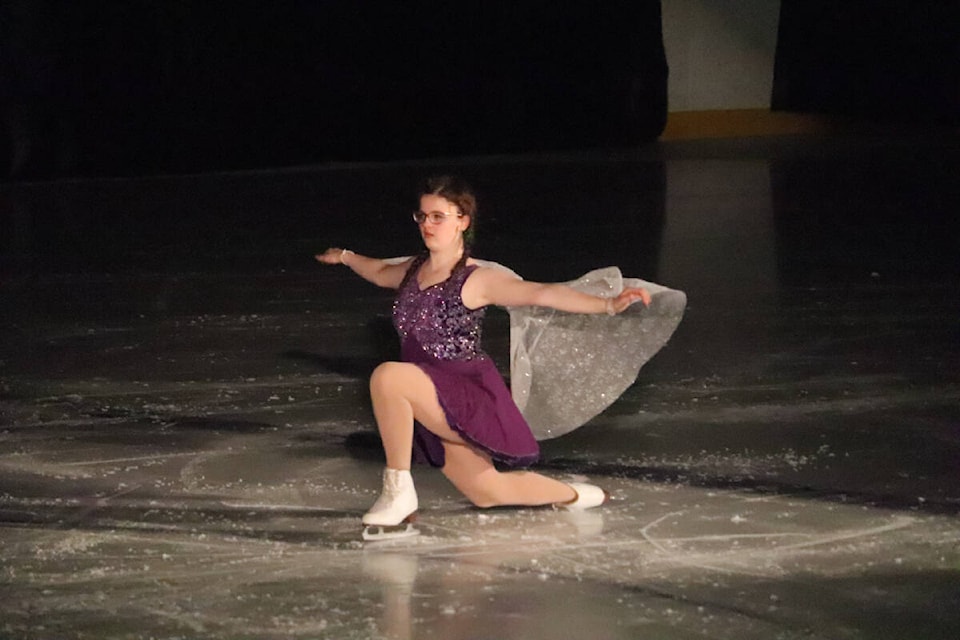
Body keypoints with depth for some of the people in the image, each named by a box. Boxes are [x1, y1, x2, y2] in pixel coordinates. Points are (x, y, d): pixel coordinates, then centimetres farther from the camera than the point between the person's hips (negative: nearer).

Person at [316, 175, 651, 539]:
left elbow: (542, 293, -24)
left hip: (466, 393, -8)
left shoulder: (477, 280, -12)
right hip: (433, 407, 8)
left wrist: (608, 305, -35)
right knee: (486, 493, 14)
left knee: (386, 377, -32)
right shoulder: (414, 270, 9)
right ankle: (573, 496, 36)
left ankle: (399, 491, -21)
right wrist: (345, 257, 49)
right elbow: (381, 273, 34)